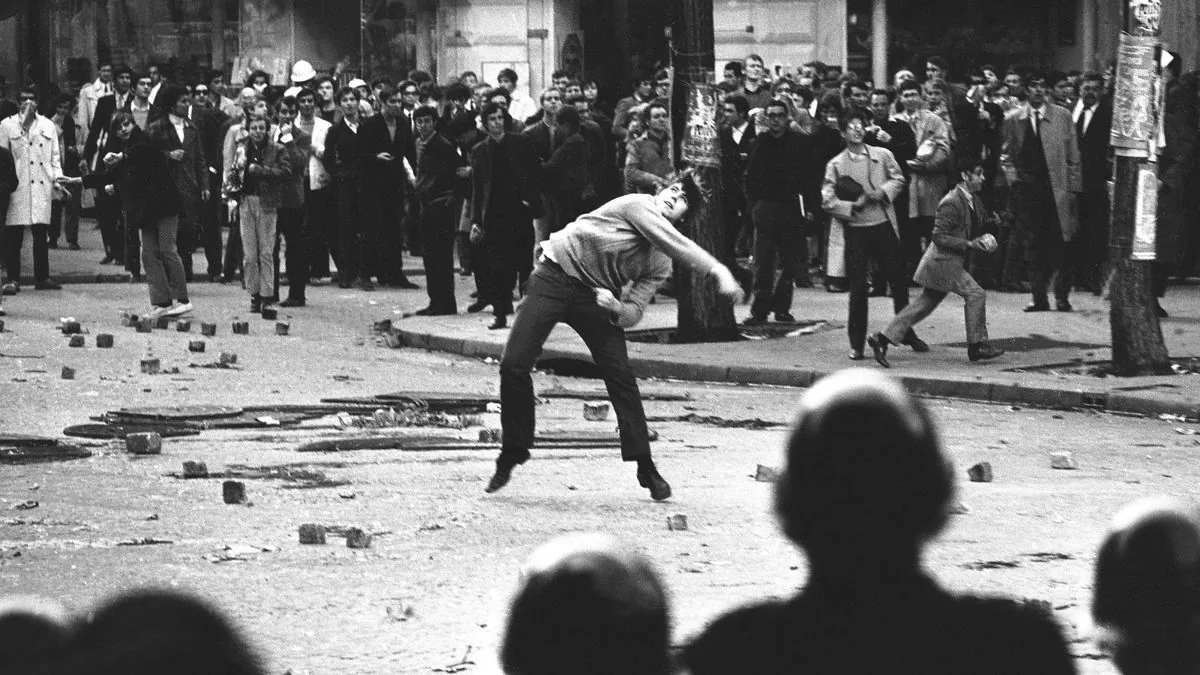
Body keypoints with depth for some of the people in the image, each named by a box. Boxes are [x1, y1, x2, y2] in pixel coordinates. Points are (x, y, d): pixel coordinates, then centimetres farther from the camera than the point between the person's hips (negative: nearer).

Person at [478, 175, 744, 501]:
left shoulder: (660, 266, 0)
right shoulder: (639, 206, -15)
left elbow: (633, 314, -4)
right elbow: (678, 246, -30)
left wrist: (617, 308, -28)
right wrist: (719, 272, -41)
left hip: (597, 296, 4)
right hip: (554, 277, -4)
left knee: (621, 376, -10)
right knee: (513, 365, -12)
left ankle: (646, 469, -3)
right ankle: (512, 453, 6)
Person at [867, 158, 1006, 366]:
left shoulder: (974, 201, 11)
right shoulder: (951, 203, -19)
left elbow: (973, 230, 25)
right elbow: (939, 237, -20)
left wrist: (983, 241, 3)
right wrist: (969, 244, -23)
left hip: (952, 262, 10)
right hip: (943, 261, -10)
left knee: (925, 304, 10)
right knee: (975, 294, -10)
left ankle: (883, 338, 13)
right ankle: (977, 345, -1)